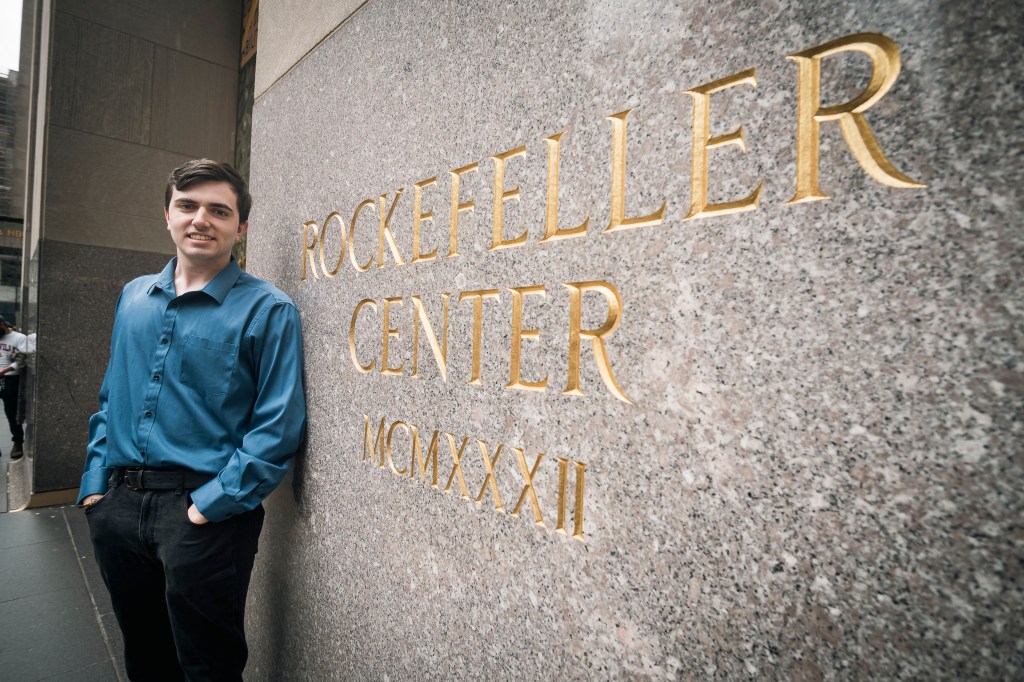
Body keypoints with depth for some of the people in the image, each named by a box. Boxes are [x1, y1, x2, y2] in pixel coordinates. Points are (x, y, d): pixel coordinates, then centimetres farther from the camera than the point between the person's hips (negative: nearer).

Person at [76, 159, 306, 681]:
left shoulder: (267, 311, -10)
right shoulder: (132, 296, 10)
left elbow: (278, 427, -15)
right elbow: (111, 397, 16)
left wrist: (213, 504, -18)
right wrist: (96, 480, 8)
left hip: (203, 511, -5)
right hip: (117, 503, 6)